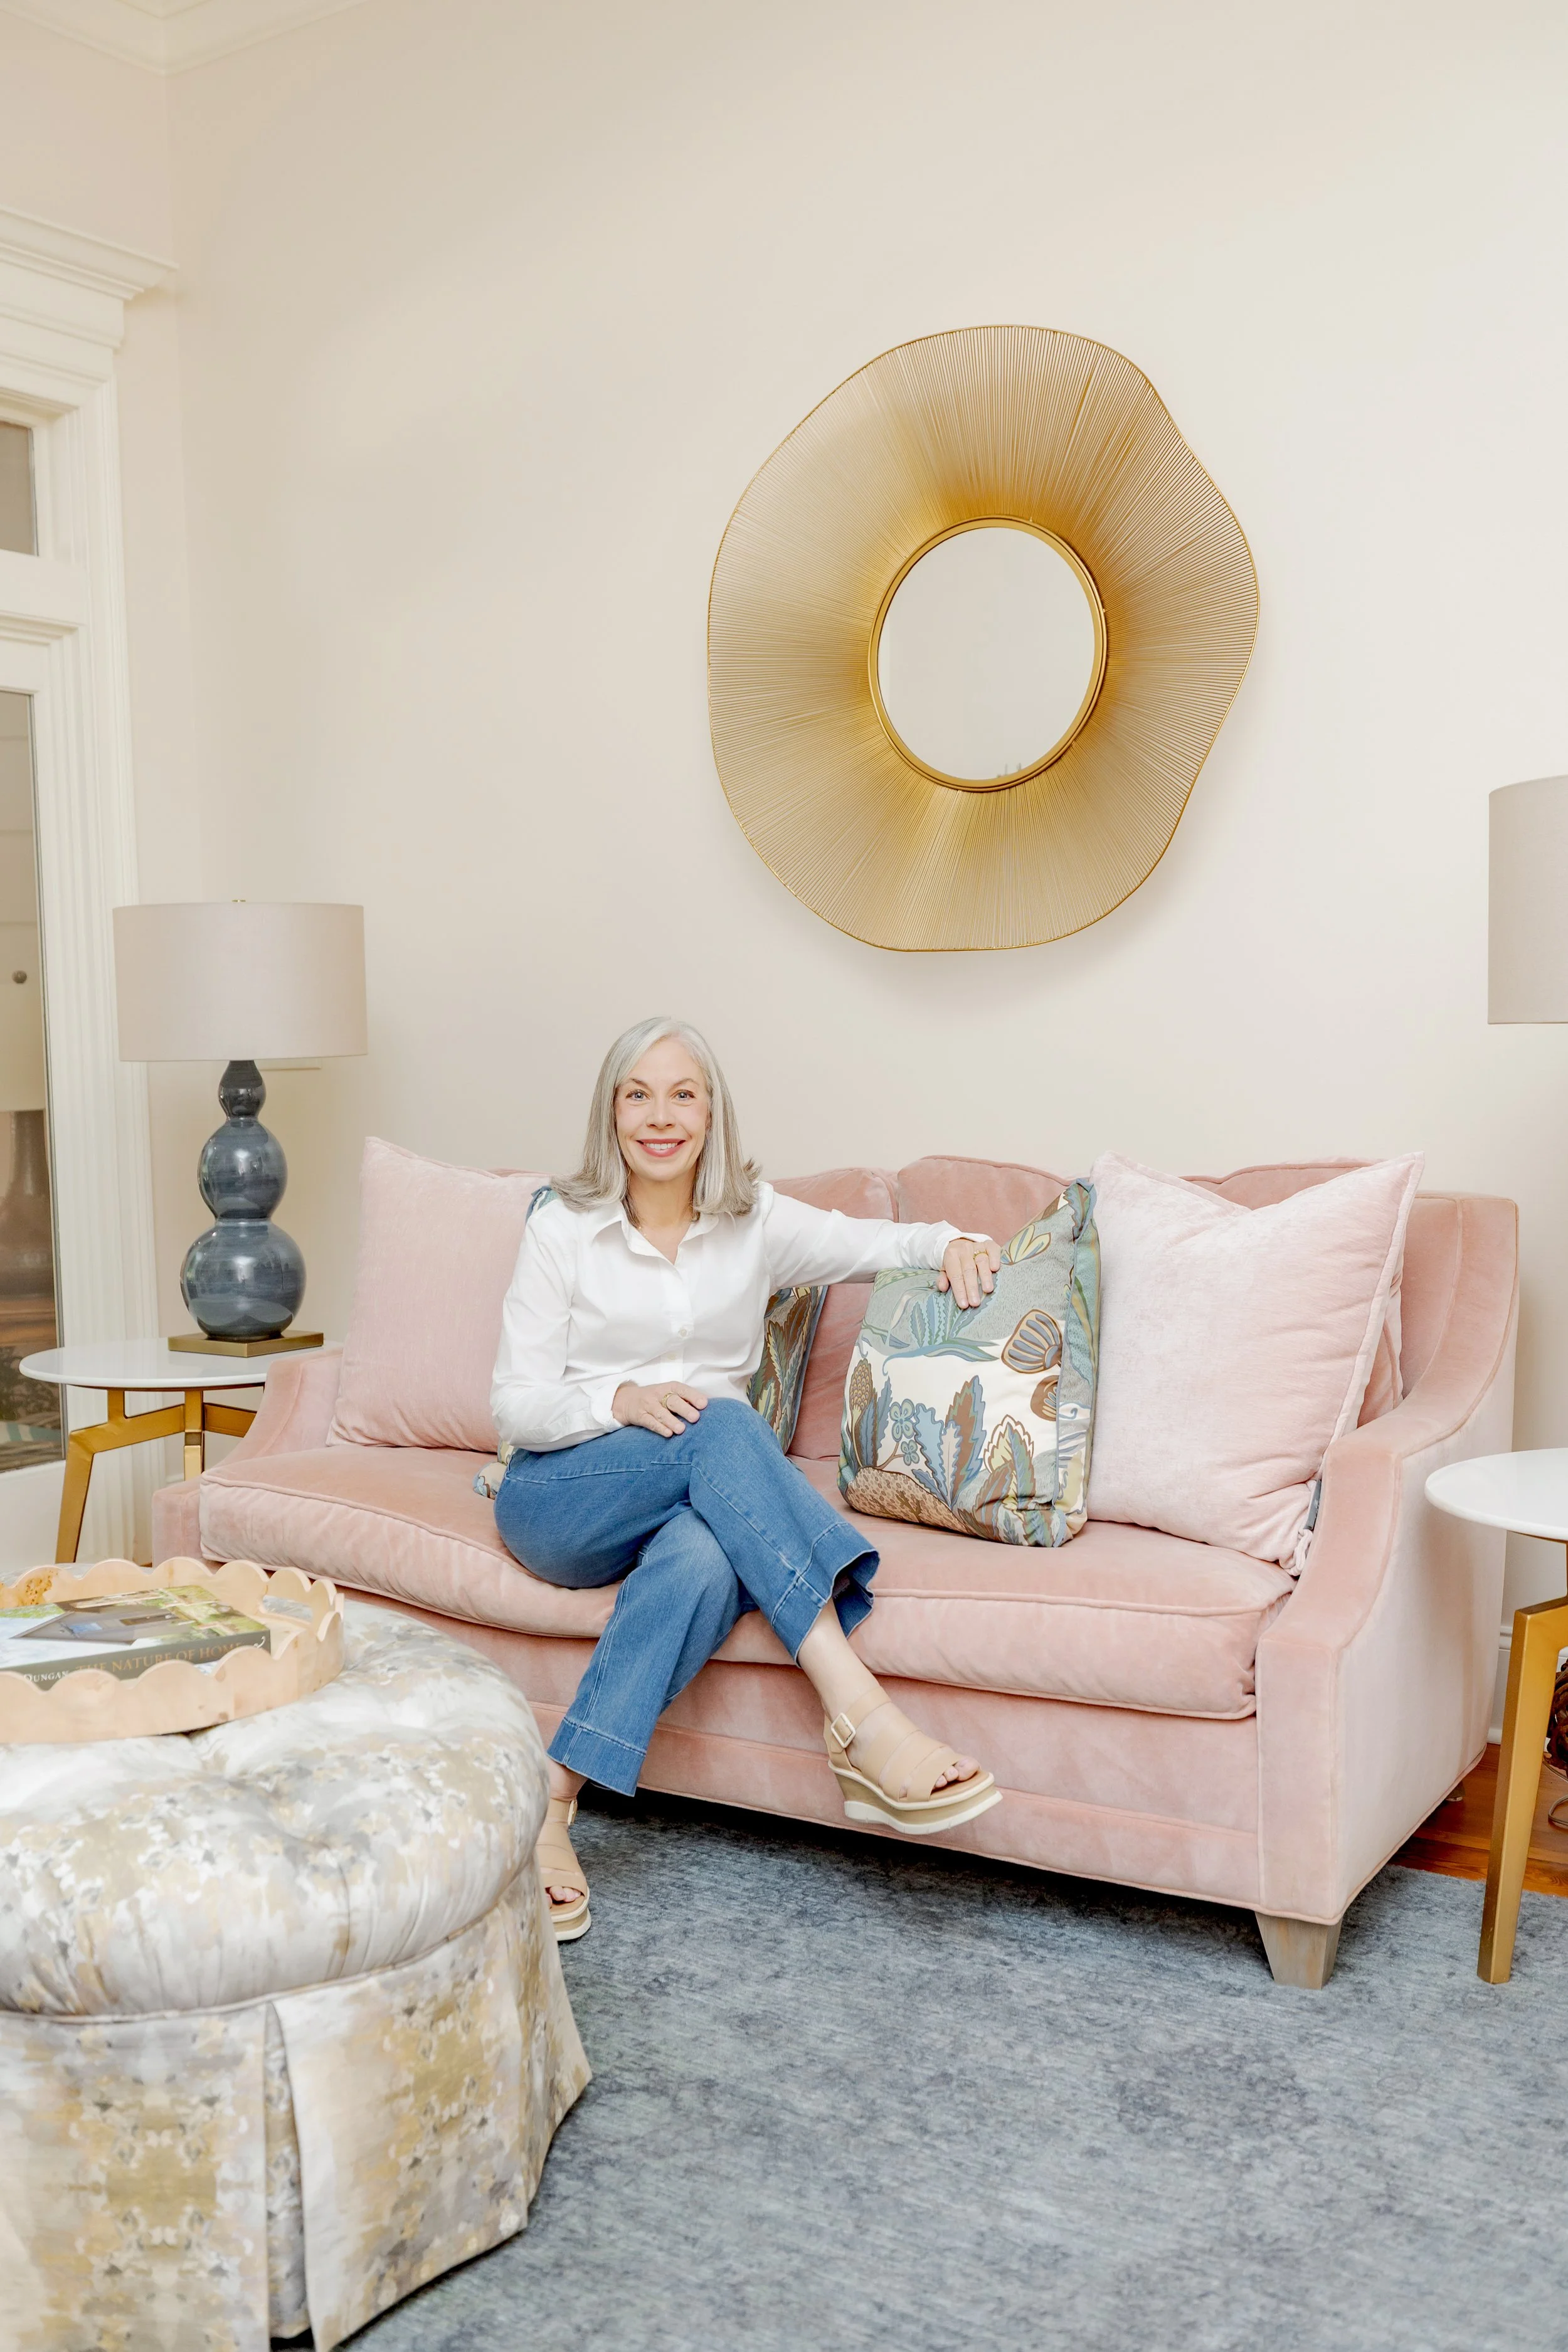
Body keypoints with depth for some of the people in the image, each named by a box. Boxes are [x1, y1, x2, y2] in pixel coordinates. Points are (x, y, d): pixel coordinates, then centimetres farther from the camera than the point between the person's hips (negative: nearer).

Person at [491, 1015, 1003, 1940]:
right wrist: (623, 1399, -21)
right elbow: (515, 1404, -2)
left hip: (700, 1504, 2)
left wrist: (954, 1244, -8)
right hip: (562, 1499, -2)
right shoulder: (563, 1228, 1)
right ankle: (861, 1715, -43)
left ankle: (556, 1797, -34)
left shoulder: (755, 1224, 8)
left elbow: (885, 1244, 16)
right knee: (723, 1425, -34)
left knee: (704, 1560, -38)